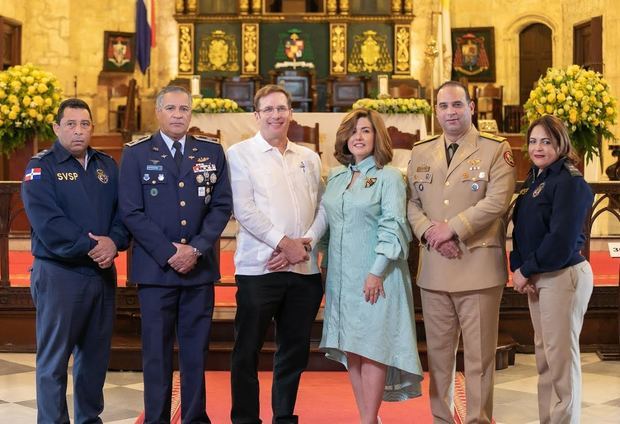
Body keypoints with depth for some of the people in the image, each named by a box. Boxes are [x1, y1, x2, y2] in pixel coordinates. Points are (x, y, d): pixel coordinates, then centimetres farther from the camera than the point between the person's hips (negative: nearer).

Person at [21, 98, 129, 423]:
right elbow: (47, 222, -16)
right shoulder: (41, 167, -4)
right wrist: (90, 247, -19)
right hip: (59, 274, -5)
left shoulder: (107, 165, 12)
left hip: (103, 273, 5)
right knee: (54, 359, -1)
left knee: (96, 354, 12)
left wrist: (114, 242, -14)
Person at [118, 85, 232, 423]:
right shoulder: (136, 153, 3)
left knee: (196, 349, 7)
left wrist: (196, 249, -8)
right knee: (156, 350, 3)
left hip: (200, 266, 2)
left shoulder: (212, 151, 9)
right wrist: (169, 253, -11)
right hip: (155, 266, -2)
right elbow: (131, 212, -4)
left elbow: (222, 205, 4)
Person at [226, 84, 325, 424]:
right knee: (247, 350, 1)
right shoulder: (240, 154, 1)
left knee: (295, 350, 10)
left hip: (305, 268, 4)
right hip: (259, 267, -4)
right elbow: (244, 210, -8)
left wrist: (304, 246, -8)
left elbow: (321, 210, 9)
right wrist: (285, 243, -14)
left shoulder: (309, 159, 14)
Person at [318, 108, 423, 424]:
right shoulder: (335, 177, 13)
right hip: (341, 276, 6)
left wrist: (377, 272, -17)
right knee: (350, 349, 7)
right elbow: (328, 223, 16)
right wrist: (326, 269, 11)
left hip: (375, 276, -5)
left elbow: (393, 226, -10)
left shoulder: (389, 177, -3)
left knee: (372, 346, -5)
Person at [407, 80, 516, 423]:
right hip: (434, 267, 4)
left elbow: (497, 201, -11)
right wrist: (429, 232, -10)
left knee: (479, 354, 2)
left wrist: (451, 228, -15)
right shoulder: (420, 153, 14)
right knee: (438, 353, 10)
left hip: (479, 266, -4)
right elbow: (411, 202, 9)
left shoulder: (496, 150, 0)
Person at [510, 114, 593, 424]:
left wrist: (526, 271, -14)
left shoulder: (570, 182, -13)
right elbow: (522, 229, 12)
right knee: (544, 356, 14)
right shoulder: (534, 180, 12)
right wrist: (517, 268, -3)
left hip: (563, 276, -8)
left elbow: (562, 240, -20)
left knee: (562, 357, -1)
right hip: (538, 278, 9)